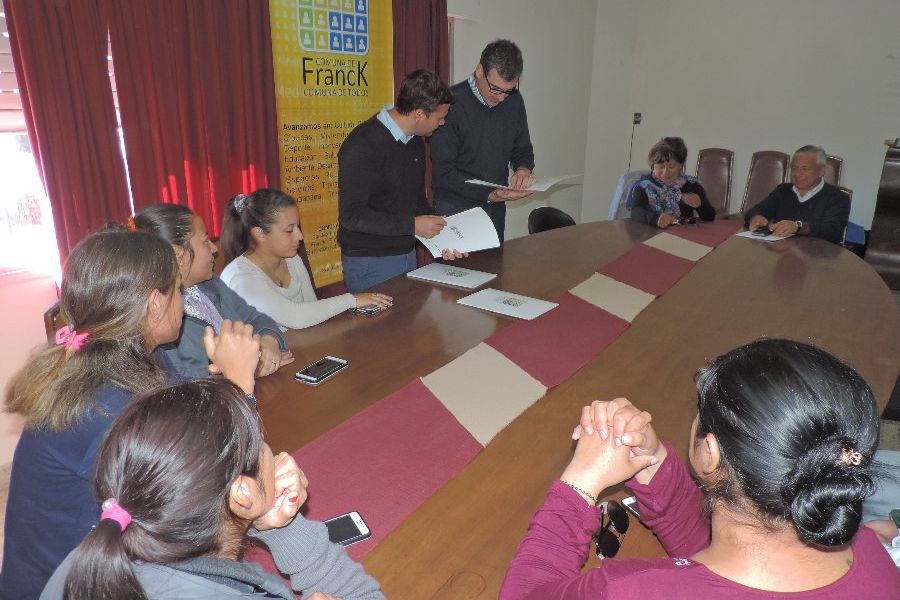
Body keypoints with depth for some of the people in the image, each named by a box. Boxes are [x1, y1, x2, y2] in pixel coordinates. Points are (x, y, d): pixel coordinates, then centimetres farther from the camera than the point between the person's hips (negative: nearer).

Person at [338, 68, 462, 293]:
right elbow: (351, 215, -22)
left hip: (408, 255, 8)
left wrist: (441, 236, 2)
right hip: (369, 263, -8)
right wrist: (411, 225, -22)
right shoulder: (362, 146, -19)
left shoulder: (415, 142, 8)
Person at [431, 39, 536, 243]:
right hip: (455, 209, -5)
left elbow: (522, 149, 14)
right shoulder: (452, 104, -17)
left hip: (495, 210, 5)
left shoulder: (514, 100, 1)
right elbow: (443, 172, -19)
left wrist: (523, 168, -10)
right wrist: (488, 194, -27)